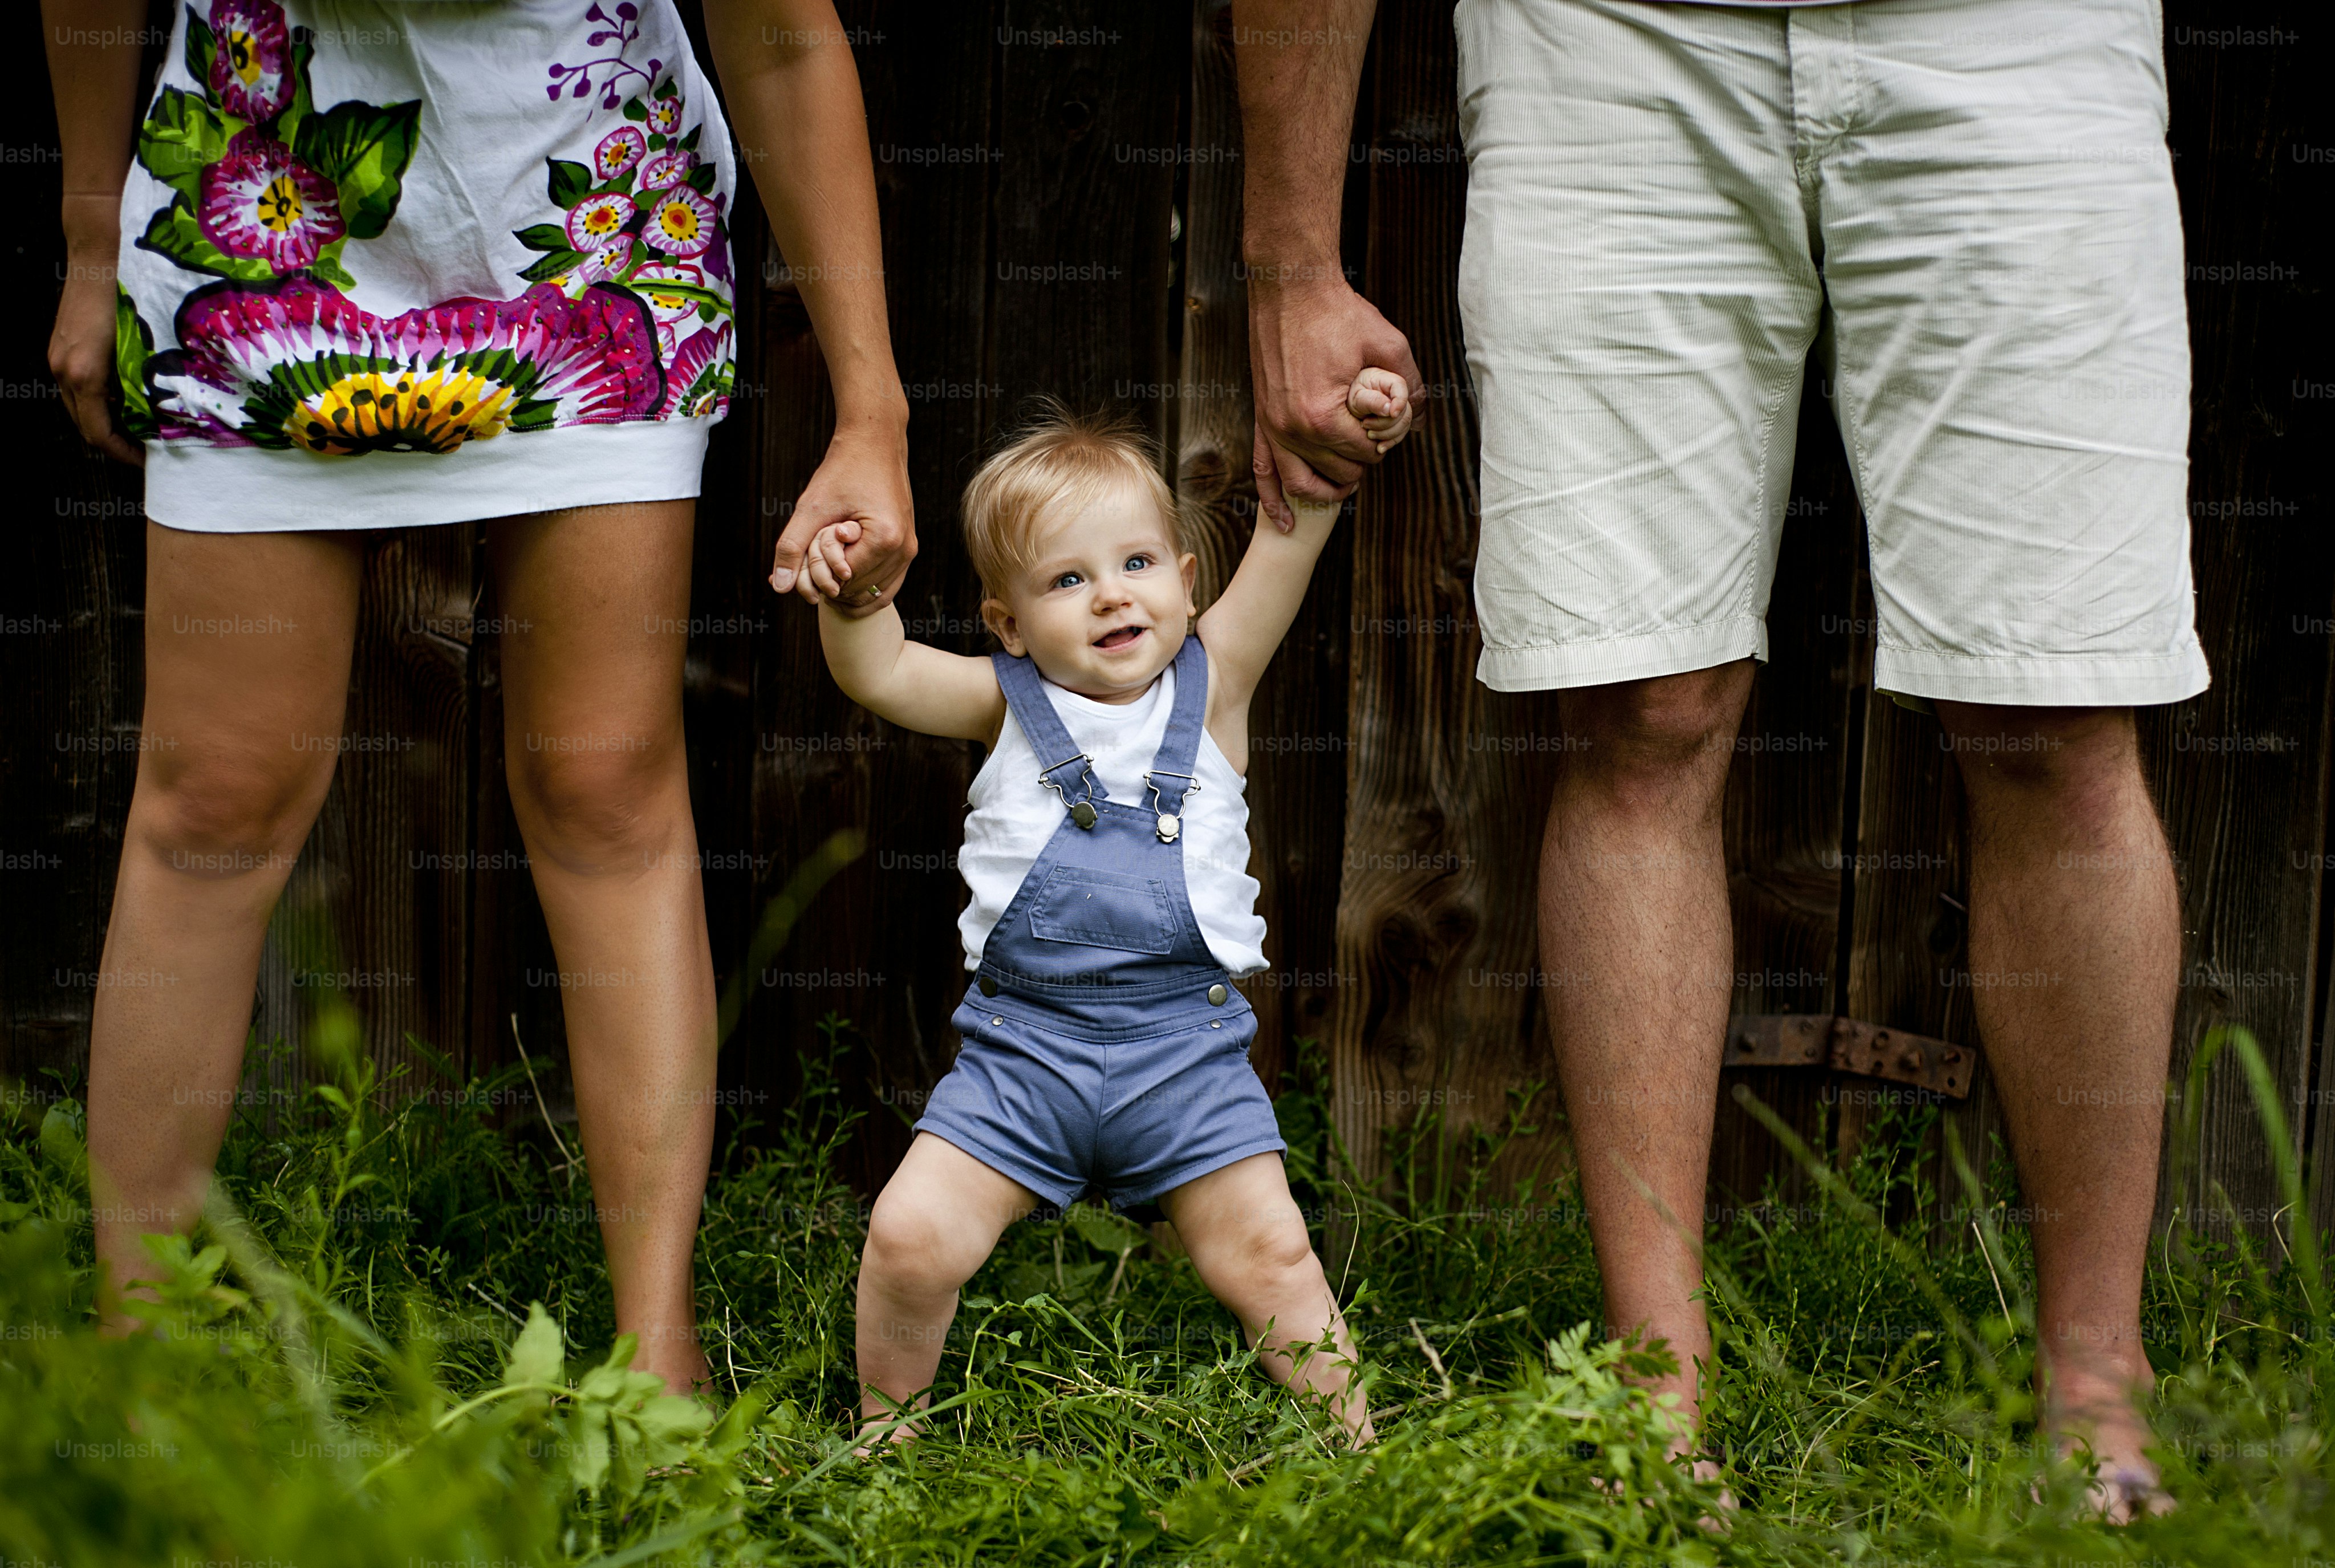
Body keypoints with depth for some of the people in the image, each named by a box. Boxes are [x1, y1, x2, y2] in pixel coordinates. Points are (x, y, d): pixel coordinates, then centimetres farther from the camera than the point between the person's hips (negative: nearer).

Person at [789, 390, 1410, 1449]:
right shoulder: (1007, 704, 3)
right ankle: (887, 1421, 17)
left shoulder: (1212, 684, 2)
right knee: (912, 1235, -7)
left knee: (1267, 1256, -1)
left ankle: (1353, 1437, 16)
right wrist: (852, 596, -27)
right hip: (1023, 1042, 1)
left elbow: (1285, 544, -7)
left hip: (1185, 1044, 0)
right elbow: (880, 676, -8)